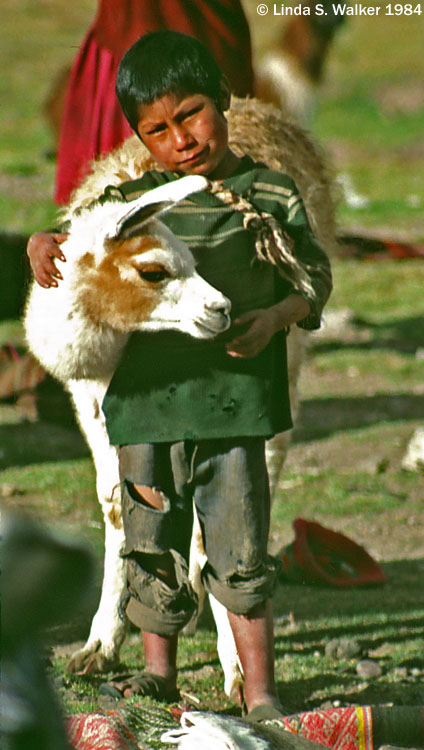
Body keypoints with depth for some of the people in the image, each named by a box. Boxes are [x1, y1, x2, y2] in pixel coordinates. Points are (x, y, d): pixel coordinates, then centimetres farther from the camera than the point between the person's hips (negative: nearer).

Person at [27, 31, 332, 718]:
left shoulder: (270, 195, 2)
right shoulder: (132, 202, 5)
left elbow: (314, 280, 9)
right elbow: (83, 241, 15)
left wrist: (276, 317, -10)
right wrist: (44, 245, -8)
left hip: (235, 400, -2)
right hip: (148, 400, 2)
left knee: (240, 550, -2)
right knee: (154, 547, 10)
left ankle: (259, 689, 7)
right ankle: (159, 671, 27)